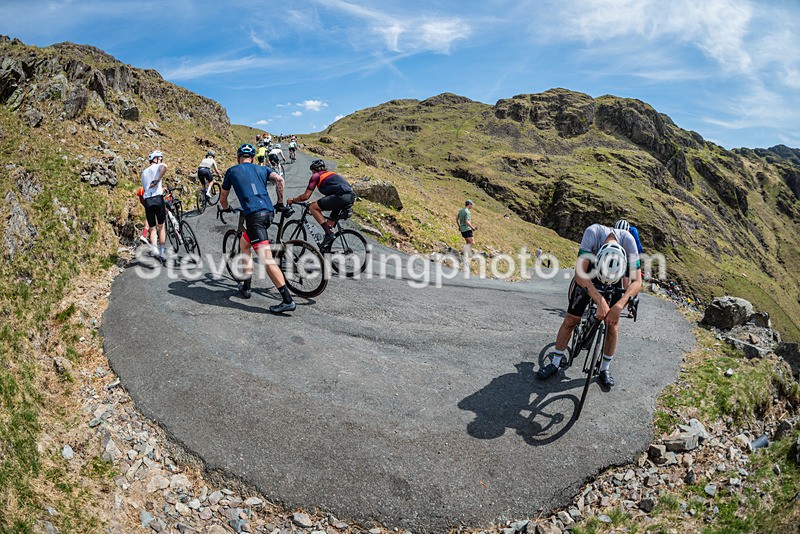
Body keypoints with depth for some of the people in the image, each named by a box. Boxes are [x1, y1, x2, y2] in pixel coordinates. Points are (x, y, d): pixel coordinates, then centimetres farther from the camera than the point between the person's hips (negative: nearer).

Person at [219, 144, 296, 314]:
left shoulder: (232, 171, 17)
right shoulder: (262, 169, 22)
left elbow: (223, 199, 25)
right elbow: (279, 179, 3)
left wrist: (227, 209, 47)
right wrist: (280, 202, 15)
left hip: (253, 215, -5)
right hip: (269, 212, 6)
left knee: (266, 258, -11)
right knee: (243, 243, 26)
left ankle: (288, 300, -19)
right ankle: (246, 287, 30)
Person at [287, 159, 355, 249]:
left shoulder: (316, 176, 10)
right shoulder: (331, 173, 33)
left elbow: (306, 196, 5)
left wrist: (292, 200, 22)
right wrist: (318, 203, 53)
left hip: (341, 197, -9)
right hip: (351, 197, 9)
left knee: (313, 207, 0)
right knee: (330, 221, 26)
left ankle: (329, 233, -7)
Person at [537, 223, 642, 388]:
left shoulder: (629, 241, -34)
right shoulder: (592, 232, -39)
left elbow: (637, 282, -33)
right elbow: (580, 273, -42)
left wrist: (619, 306, -49)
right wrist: (600, 300, -52)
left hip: (615, 278, 1)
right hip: (588, 277, -1)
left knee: (612, 322, -4)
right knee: (570, 320, -3)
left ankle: (604, 369, 15)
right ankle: (555, 363, 11)